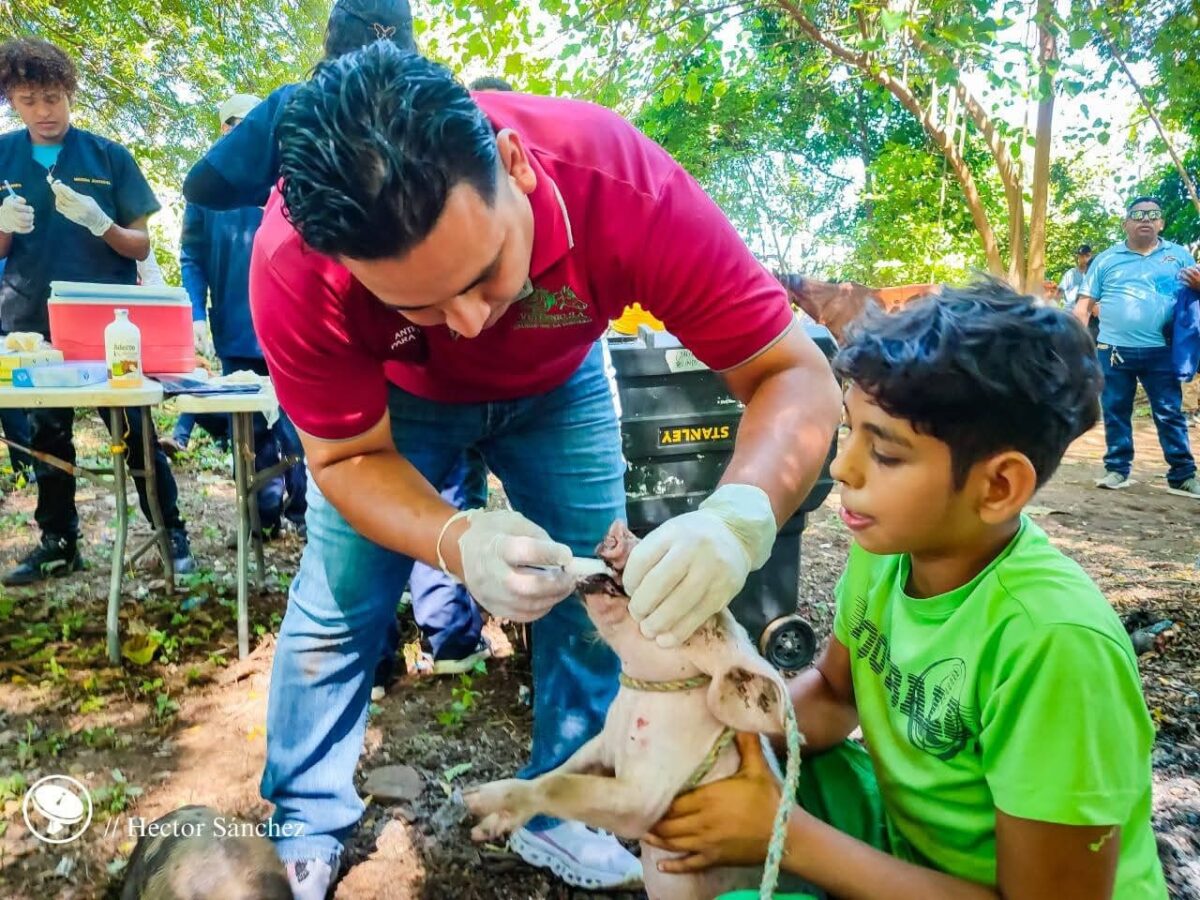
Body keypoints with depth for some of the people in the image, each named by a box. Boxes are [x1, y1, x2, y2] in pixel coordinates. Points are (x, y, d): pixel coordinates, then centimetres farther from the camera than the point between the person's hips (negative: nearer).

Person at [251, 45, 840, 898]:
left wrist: (738, 515, -55)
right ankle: (306, 828, 23)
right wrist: (459, 542, -45)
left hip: (558, 385, 1)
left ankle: (563, 815, 22)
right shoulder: (294, 263, -36)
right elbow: (348, 456, -24)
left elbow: (796, 374, -34)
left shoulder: (621, 183, -39)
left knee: (596, 595, -2)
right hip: (397, 397, 0)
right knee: (336, 602, -3)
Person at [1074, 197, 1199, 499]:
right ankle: (1117, 469, 16)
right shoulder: (1107, 259, 8)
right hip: (1113, 349, 0)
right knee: (1115, 413, 6)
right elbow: (1085, 302, 6)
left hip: (1160, 352, 0)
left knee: (1170, 415, 2)